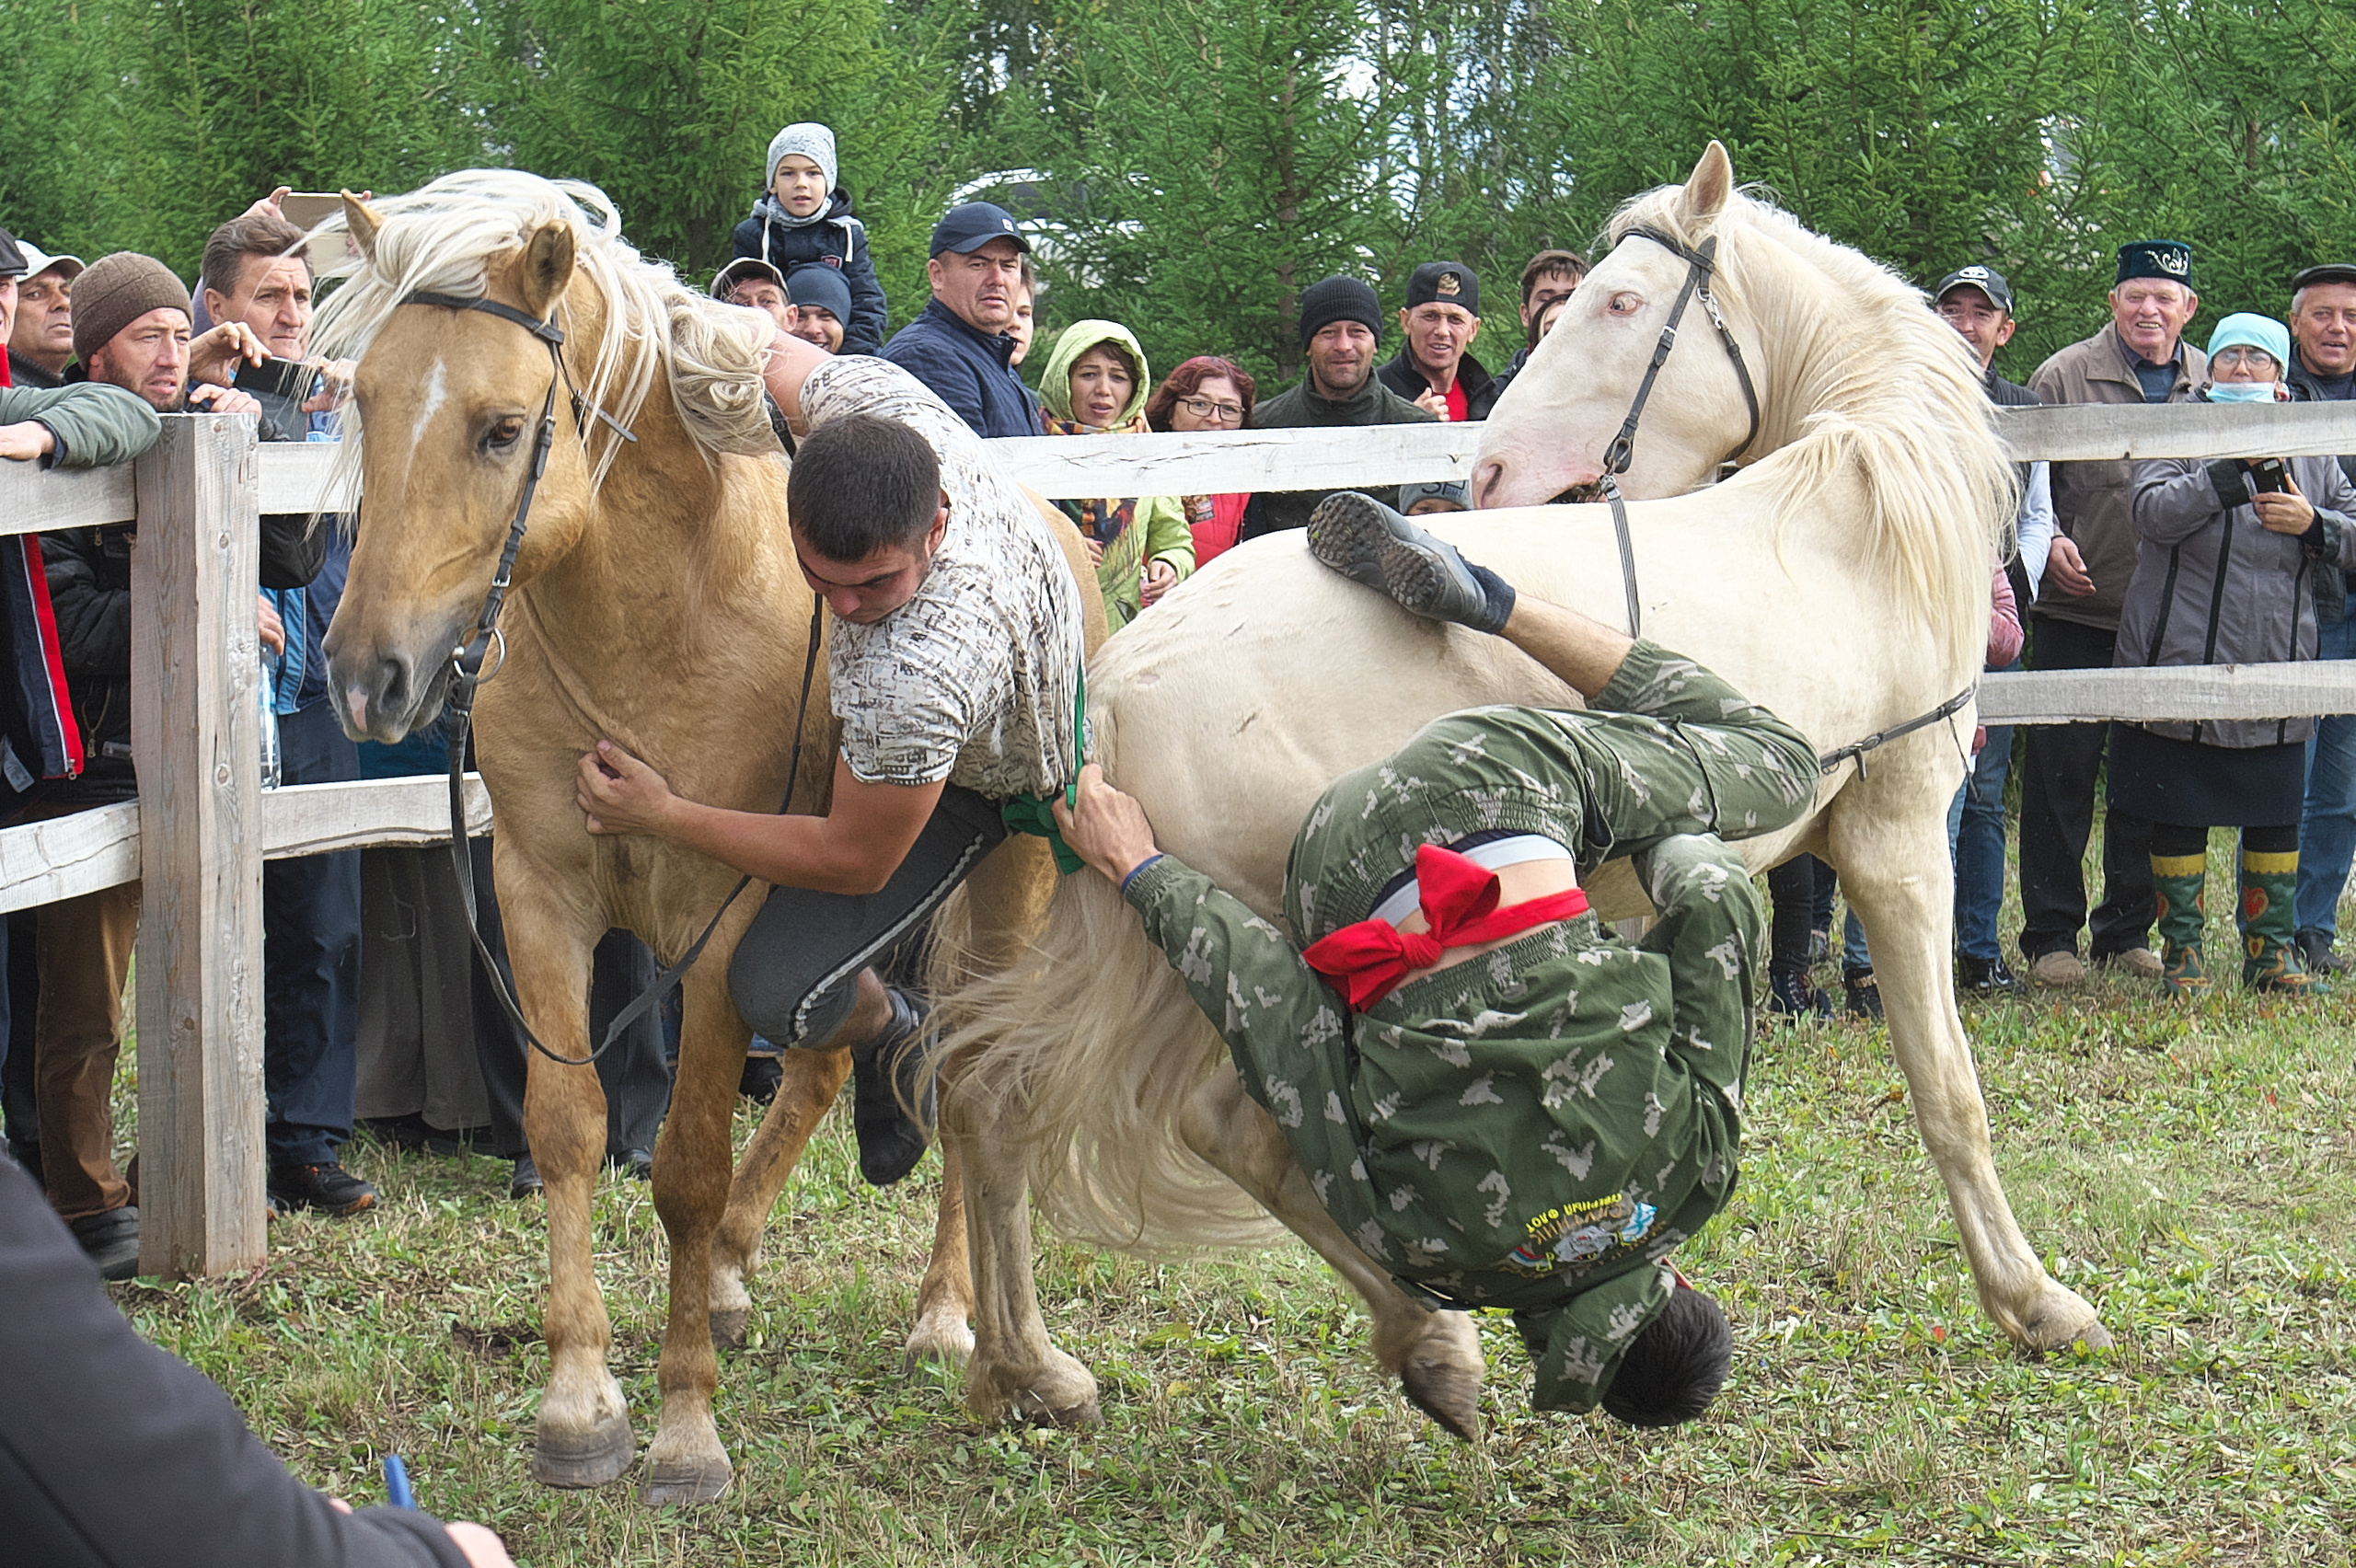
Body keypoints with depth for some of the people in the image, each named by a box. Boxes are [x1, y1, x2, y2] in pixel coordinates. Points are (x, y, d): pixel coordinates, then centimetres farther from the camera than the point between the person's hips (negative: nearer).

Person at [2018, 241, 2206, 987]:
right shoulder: (2065, 377, -2)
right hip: (2077, 612, -3)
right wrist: (2049, 538, -16)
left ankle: (2127, 930, 20)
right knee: (2061, 774, 0)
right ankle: (2050, 934, 8)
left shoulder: (2213, 385, 8)